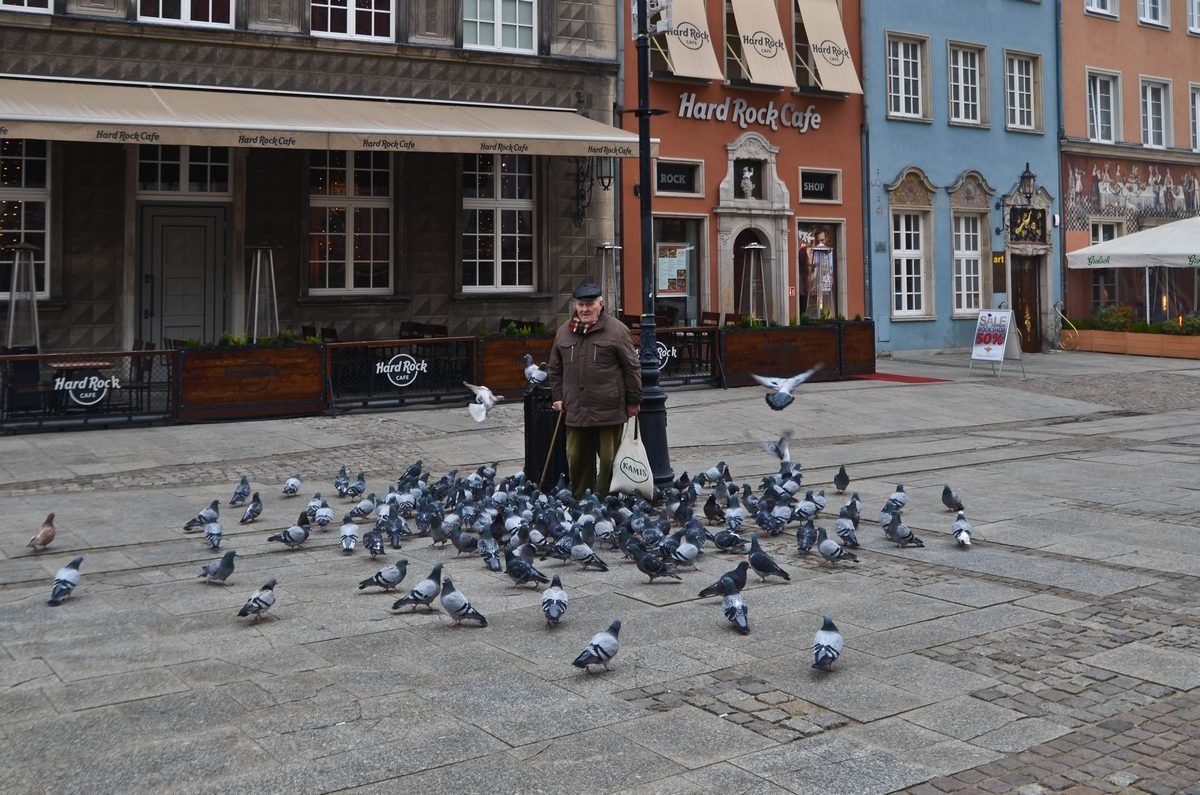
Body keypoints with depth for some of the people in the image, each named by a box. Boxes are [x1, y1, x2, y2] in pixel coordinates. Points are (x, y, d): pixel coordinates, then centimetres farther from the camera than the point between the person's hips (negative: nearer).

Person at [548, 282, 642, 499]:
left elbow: (632, 367, -2)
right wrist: (558, 397, 11)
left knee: (609, 459, 2)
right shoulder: (564, 332, 11)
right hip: (575, 409, 4)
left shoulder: (616, 330, -2)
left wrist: (633, 400, -3)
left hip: (609, 410, -4)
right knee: (576, 459, 9)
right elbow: (555, 369, 18)